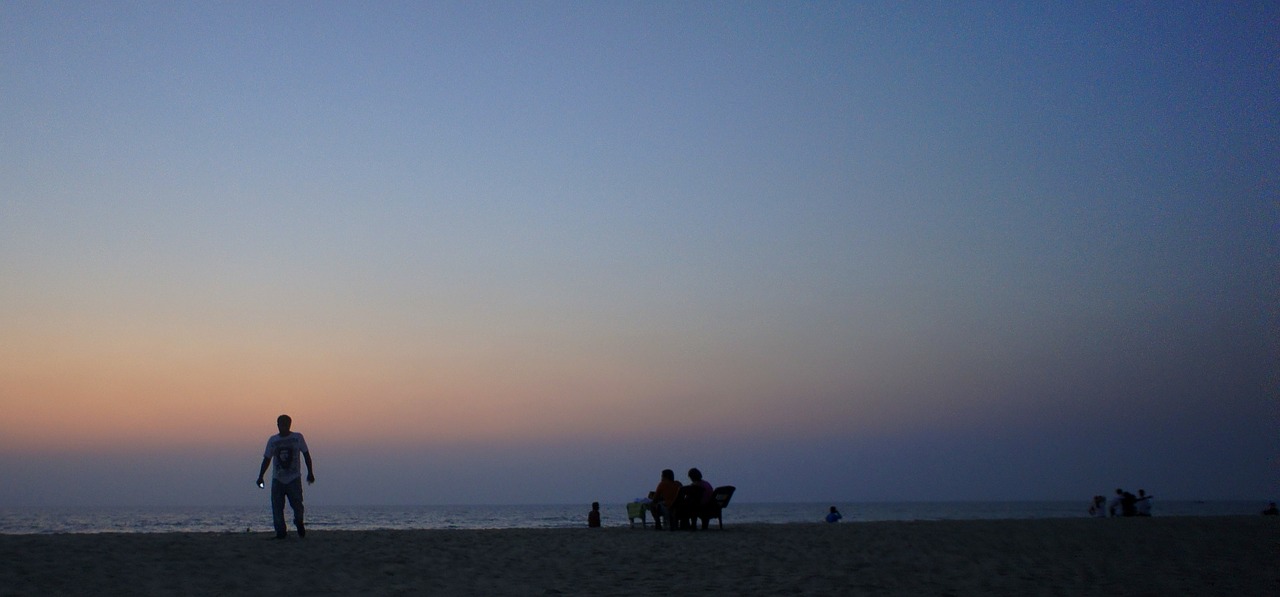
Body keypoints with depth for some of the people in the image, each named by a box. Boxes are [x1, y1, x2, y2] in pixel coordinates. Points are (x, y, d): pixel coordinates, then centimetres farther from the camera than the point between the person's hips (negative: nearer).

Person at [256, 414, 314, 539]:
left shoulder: (298, 437, 2)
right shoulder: (273, 440, 6)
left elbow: (306, 455, 6)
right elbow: (267, 459, 10)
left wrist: (310, 473, 1)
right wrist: (260, 476, 4)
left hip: (294, 479, -2)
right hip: (277, 480, 2)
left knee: (297, 504, -8)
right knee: (277, 508, -5)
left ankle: (299, 524, 20)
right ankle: (280, 532, 2)